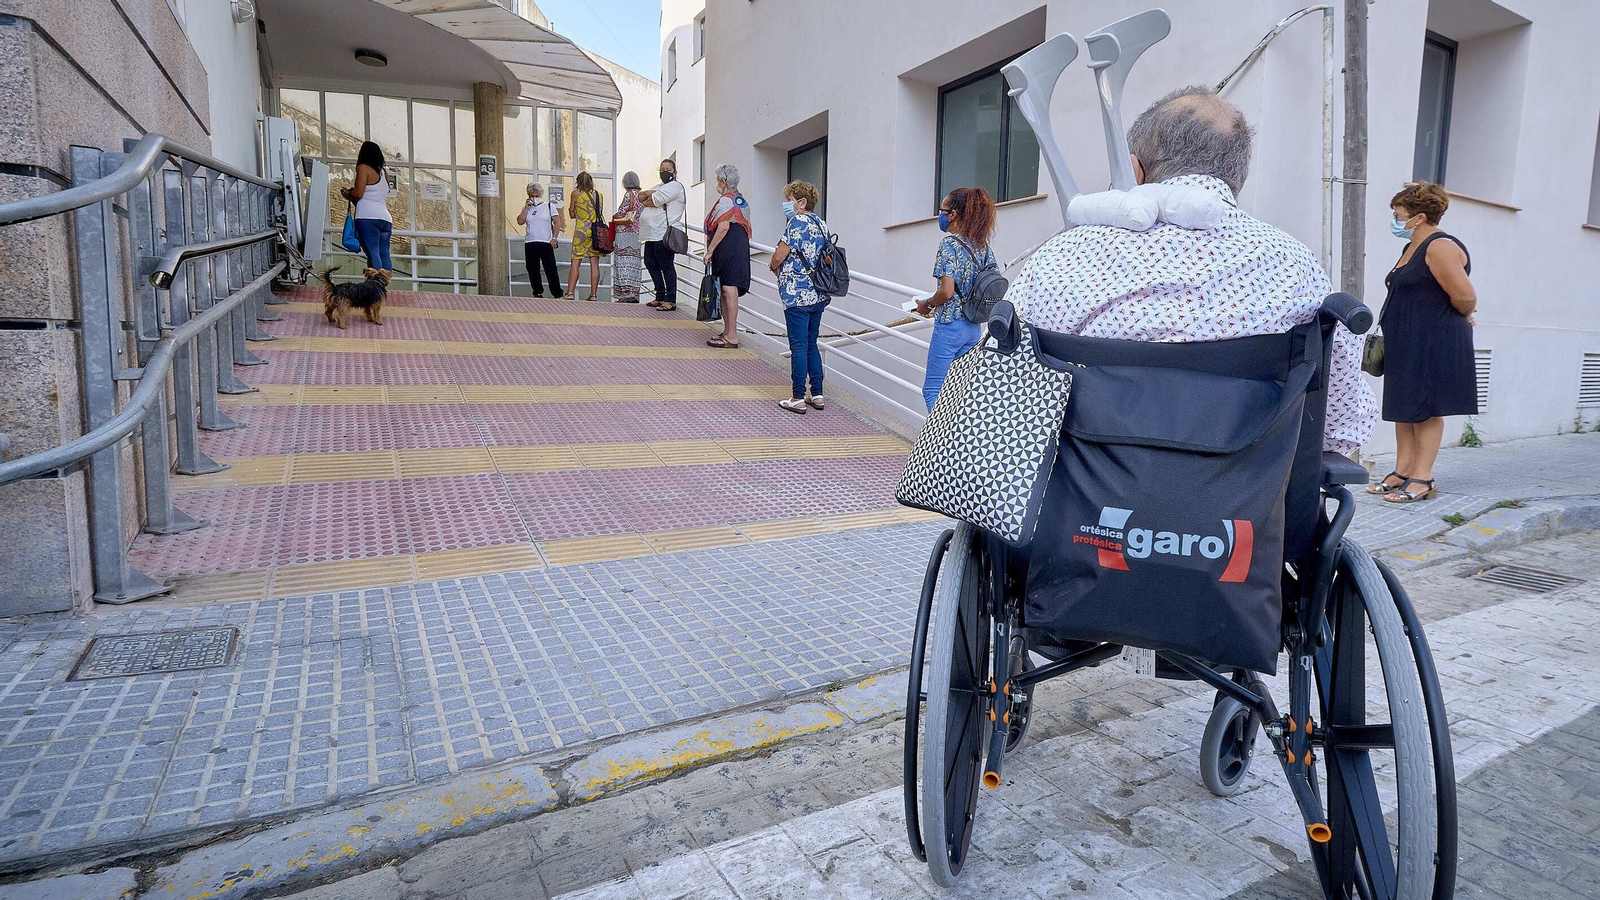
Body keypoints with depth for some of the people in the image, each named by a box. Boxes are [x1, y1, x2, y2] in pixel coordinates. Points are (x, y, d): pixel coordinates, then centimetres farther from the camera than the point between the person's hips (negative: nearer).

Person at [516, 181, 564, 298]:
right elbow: (520, 222, 2)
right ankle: (538, 293, 13)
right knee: (532, 270, 4)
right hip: (530, 244, 4)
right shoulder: (526, 208, 14)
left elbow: (557, 223, 2)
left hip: (546, 243, -4)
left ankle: (557, 294, -2)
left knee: (550, 269, -7)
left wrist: (554, 238, -7)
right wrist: (526, 208, -2)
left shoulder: (549, 206, 6)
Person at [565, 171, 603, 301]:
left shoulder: (576, 194, 1)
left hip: (581, 230, -3)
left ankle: (570, 293, -6)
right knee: (594, 263, 2)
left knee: (575, 263, -1)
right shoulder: (599, 195, 9)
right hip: (596, 230, 3)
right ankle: (593, 294, 1)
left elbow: (572, 214, 7)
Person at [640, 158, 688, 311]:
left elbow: (653, 201, -16)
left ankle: (671, 300, -6)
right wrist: (648, 193, -5)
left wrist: (645, 201, 5)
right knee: (651, 264, 13)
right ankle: (660, 297, 21)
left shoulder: (674, 186, -6)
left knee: (666, 266, -9)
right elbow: (640, 197, 16)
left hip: (664, 235, -10)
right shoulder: (659, 187, 26)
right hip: (652, 234, 10)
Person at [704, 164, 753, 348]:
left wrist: (710, 249, -16)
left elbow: (723, 227, -20)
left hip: (728, 248, -10)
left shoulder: (725, 200, -9)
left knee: (729, 290, -10)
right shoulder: (741, 200, 20)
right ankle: (728, 332, 19)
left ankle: (731, 337, -10)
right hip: (741, 247, 10)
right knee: (728, 290, 14)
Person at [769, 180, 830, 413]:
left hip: (798, 294, -8)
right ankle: (817, 394, 17)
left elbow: (779, 256, -15)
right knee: (811, 343, 15)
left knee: (798, 345, -2)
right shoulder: (821, 223, 13)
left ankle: (798, 398, 3)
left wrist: (773, 267, 9)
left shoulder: (797, 222, -11)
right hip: (819, 295, 8)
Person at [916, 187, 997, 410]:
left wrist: (927, 304, -3)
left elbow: (946, 291, -20)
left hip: (950, 325, -8)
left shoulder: (950, 243, -13)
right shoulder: (983, 245, 9)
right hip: (975, 327, 8)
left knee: (933, 389, -1)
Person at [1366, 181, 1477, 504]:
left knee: (1425, 408, -4)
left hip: (1433, 344, -9)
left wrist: (1458, 319, 0)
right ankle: (1402, 471, 16)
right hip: (1405, 343, 9)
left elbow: (1465, 298, -18)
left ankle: (1422, 479, 1)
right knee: (1403, 407, 10)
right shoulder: (1412, 248, 16)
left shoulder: (1441, 248, -14)